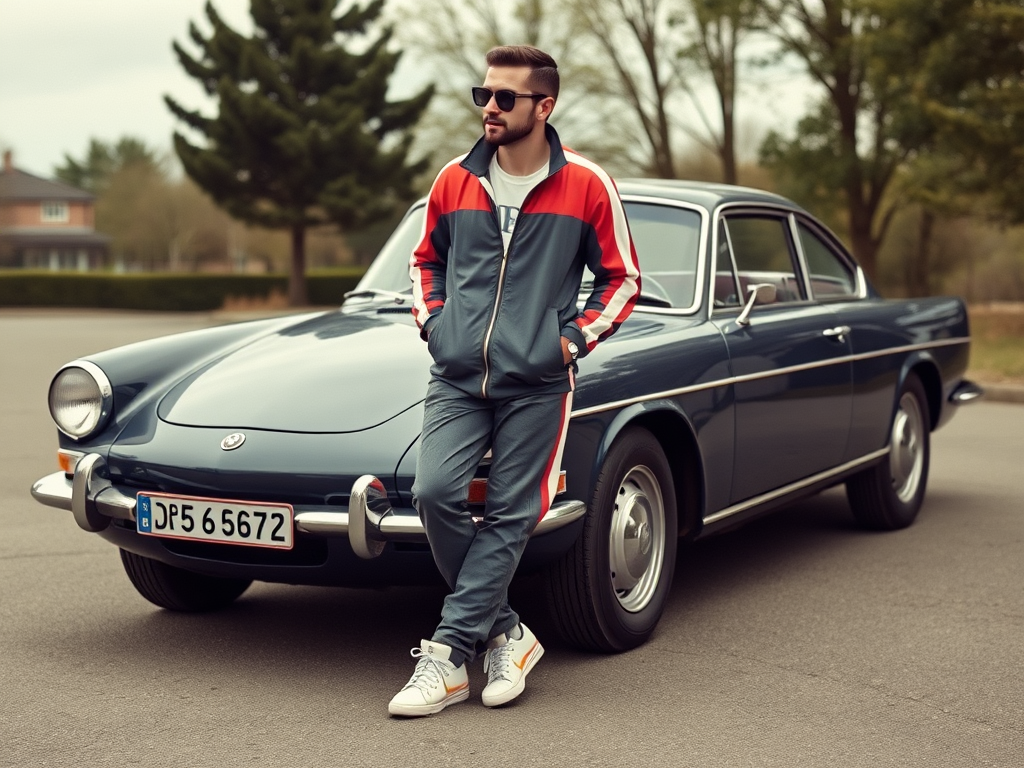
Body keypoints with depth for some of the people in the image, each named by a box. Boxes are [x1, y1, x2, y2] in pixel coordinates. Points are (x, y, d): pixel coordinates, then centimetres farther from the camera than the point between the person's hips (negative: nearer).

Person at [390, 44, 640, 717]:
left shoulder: (588, 186, -1)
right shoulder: (455, 181, 7)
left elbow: (623, 279, 8)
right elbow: (425, 260, 24)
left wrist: (575, 339, -3)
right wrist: (431, 320, 8)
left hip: (537, 383, -2)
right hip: (456, 377, 2)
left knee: (509, 517, -2)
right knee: (435, 492, -13)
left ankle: (448, 656, 4)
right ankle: (506, 634, 4)